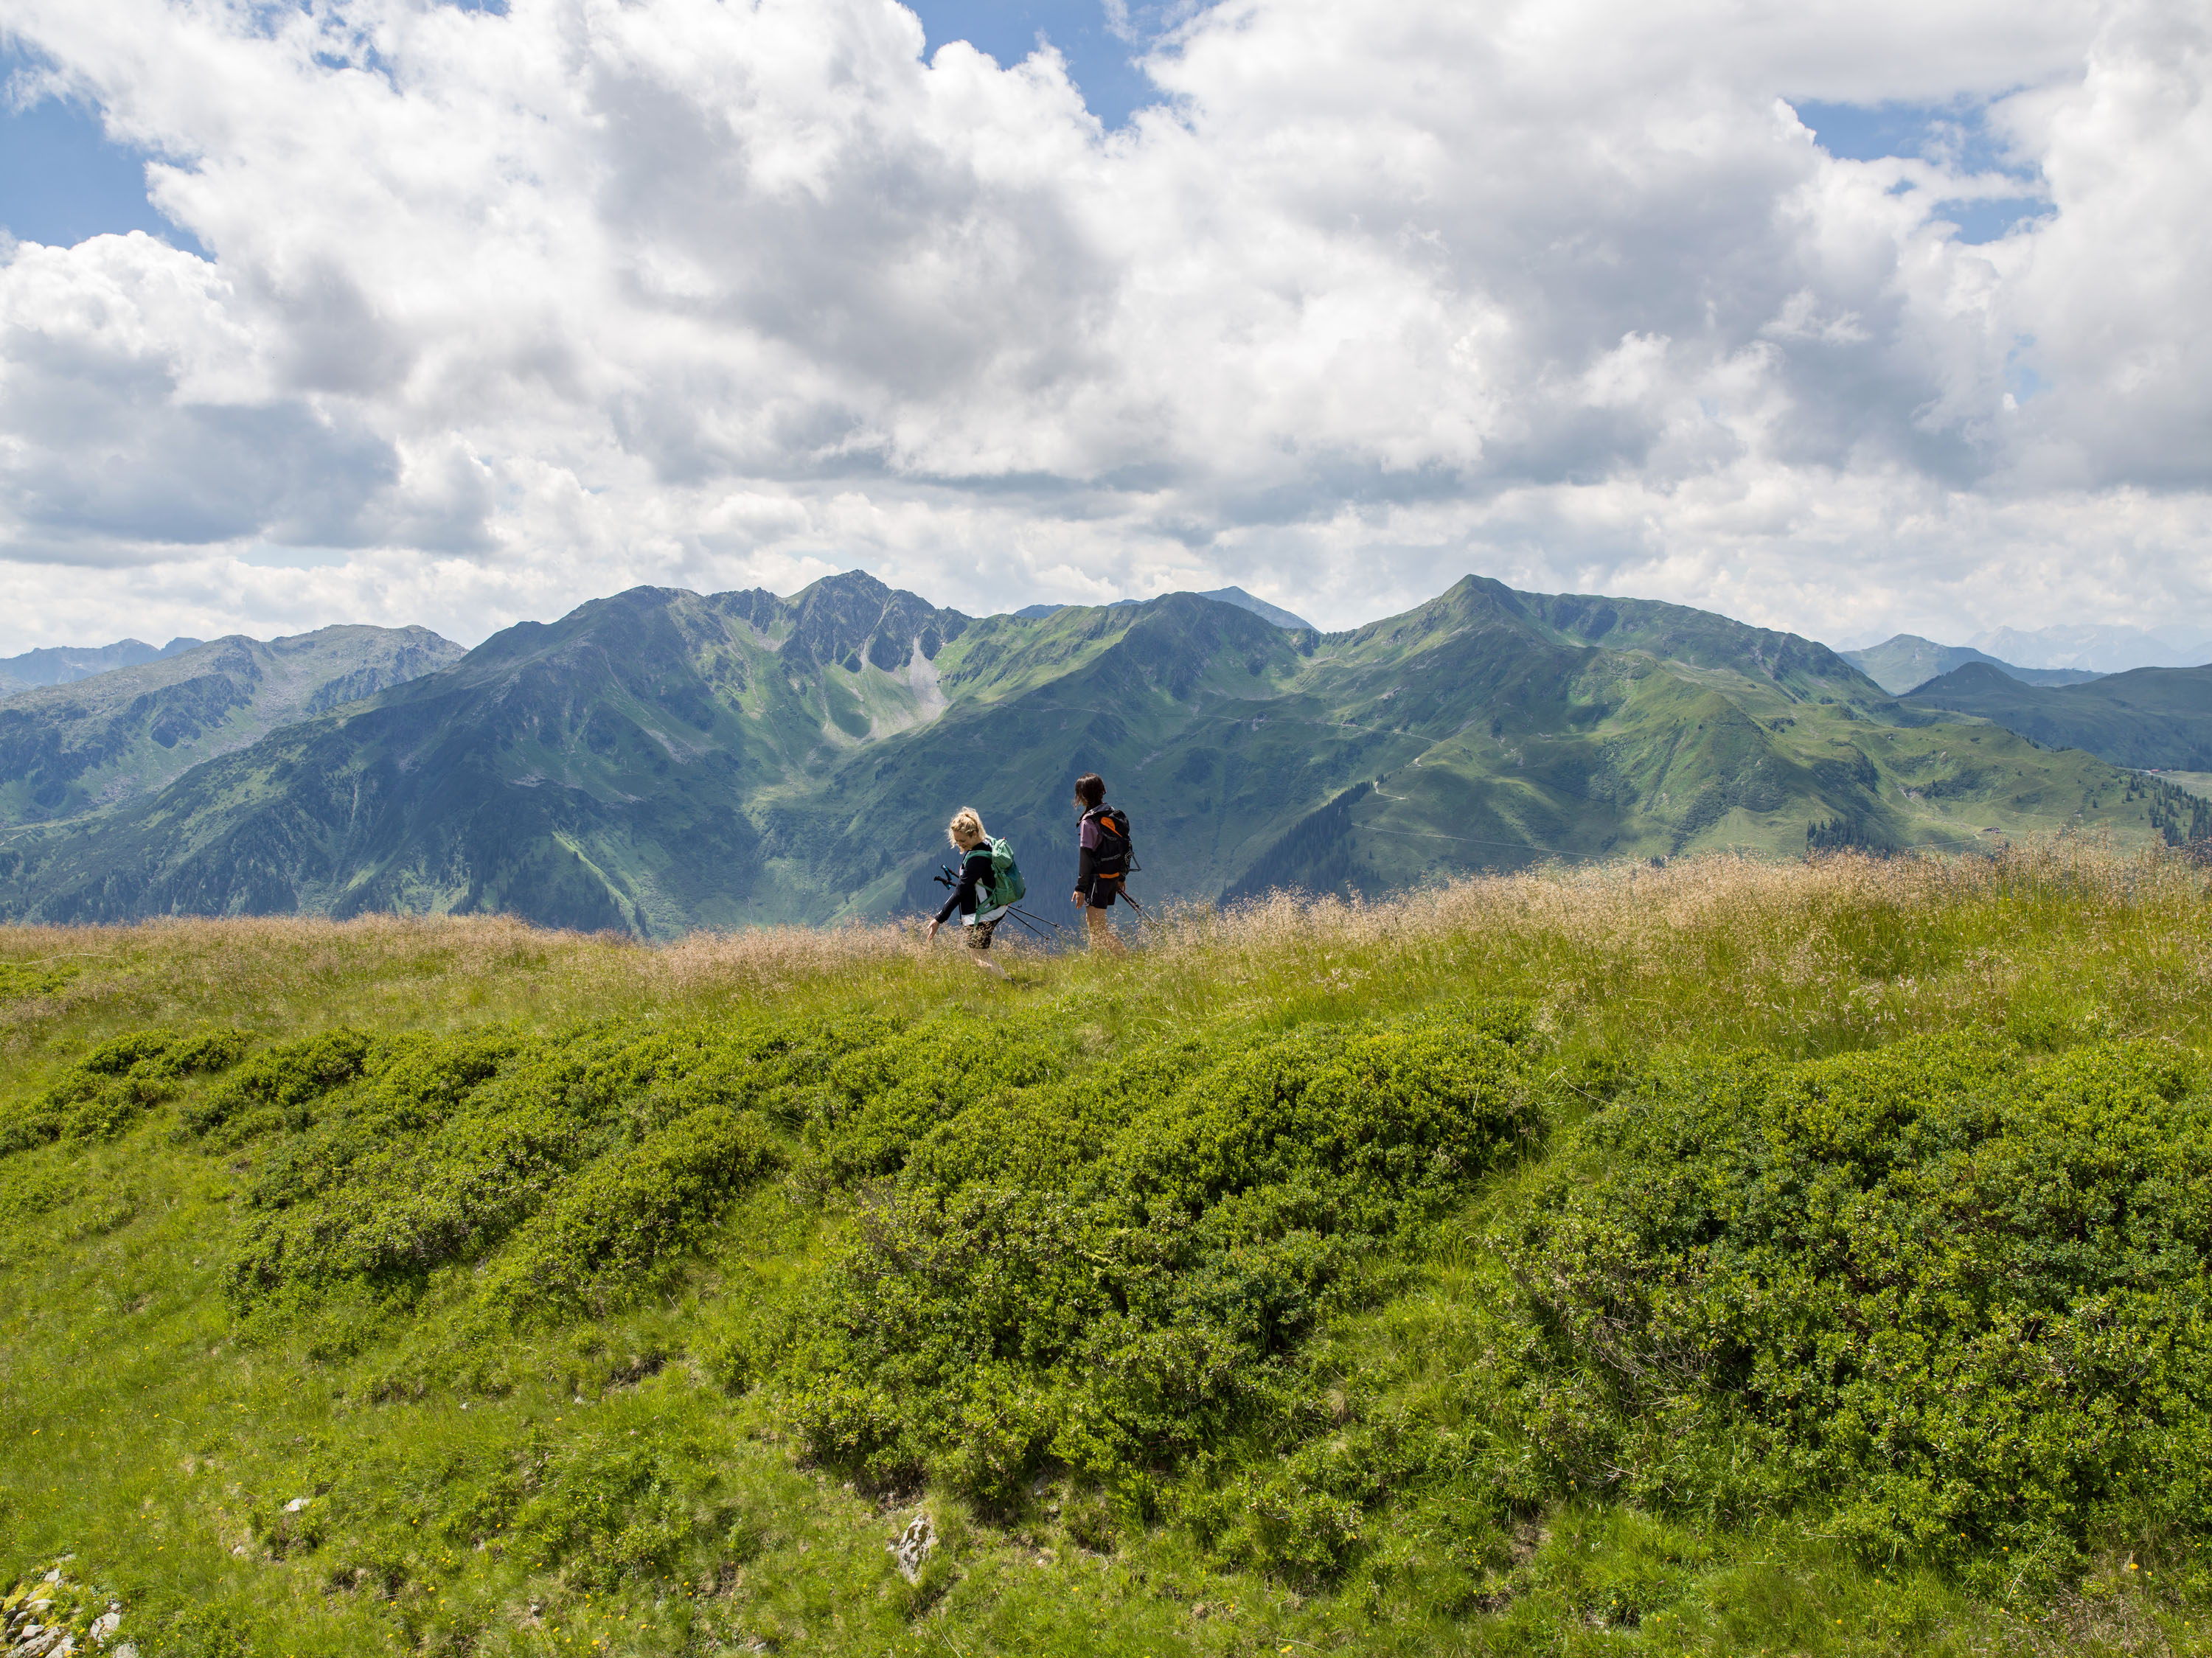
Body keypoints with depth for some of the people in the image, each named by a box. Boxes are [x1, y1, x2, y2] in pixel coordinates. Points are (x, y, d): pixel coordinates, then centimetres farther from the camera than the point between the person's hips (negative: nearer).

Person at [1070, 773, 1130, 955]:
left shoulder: (1089, 821, -16)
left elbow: (1086, 856, -18)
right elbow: (1123, 845, 14)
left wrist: (1080, 887, -15)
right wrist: (1121, 878, 22)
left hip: (1099, 877, -8)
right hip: (1115, 876, 9)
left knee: (1098, 928, -5)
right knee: (1092, 920, 20)